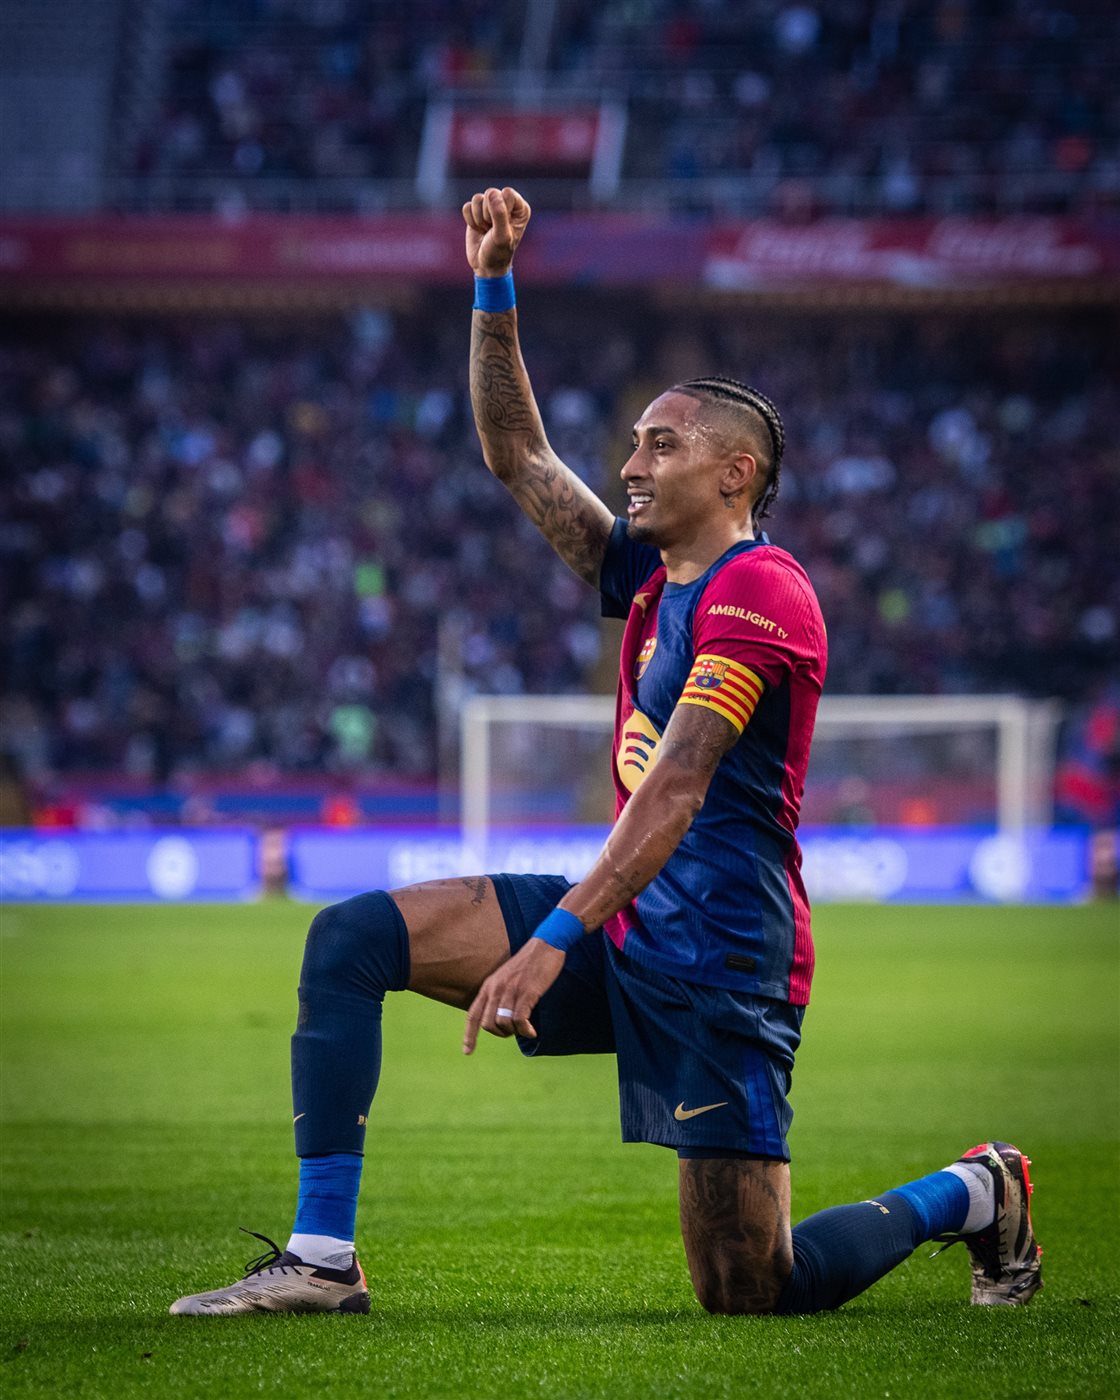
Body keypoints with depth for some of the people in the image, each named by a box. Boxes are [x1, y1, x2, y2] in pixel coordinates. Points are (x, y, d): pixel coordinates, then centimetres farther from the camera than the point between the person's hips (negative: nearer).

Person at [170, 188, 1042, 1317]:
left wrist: (556, 938, -30)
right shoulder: (651, 575, 13)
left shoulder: (759, 591, -14)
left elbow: (676, 787, -23)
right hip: (625, 928, 8)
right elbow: (517, 455, 21)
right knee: (349, 940, -5)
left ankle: (975, 1196, 20)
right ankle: (321, 1257, -6)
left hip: (715, 957, -8)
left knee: (749, 1293, -7)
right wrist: (493, 285, 11)